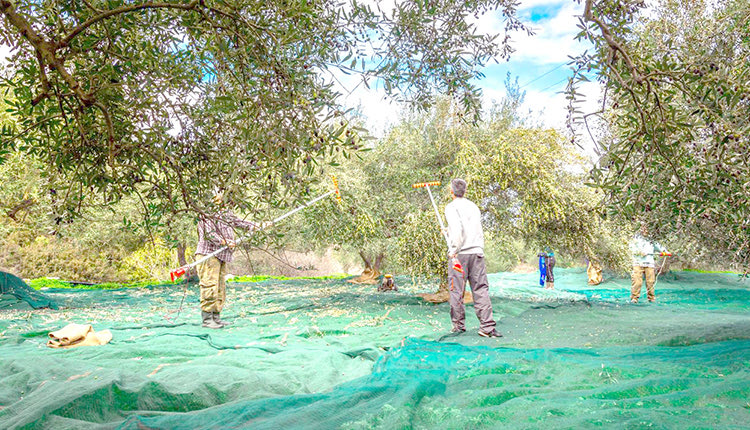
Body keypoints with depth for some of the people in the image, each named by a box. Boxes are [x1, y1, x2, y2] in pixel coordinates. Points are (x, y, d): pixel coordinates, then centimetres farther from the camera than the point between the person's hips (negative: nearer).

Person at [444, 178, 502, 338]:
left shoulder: (451, 207, -1)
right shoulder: (473, 206, 18)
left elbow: (457, 229, -15)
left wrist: (454, 251, -13)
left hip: (459, 254, -5)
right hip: (477, 252, 5)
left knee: (456, 290, 3)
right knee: (481, 290, 2)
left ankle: (459, 325, 8)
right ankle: (487, 327, -1)